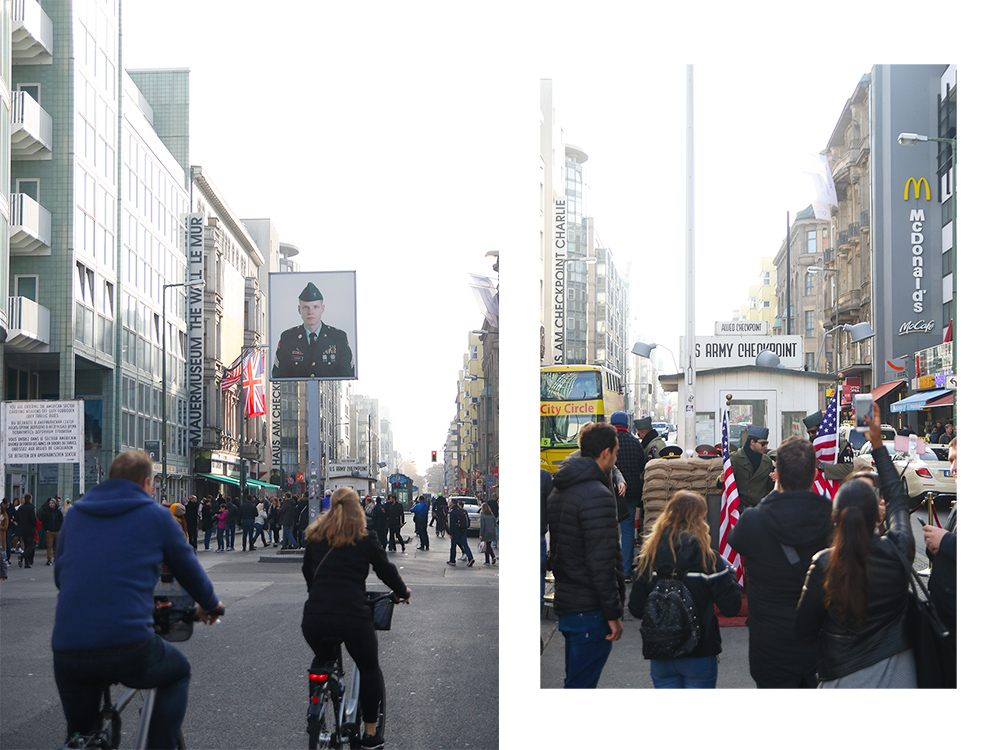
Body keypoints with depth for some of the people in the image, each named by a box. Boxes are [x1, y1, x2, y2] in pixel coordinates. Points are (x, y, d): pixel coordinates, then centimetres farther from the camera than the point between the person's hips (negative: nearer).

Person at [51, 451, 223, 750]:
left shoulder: (75, 514, 16)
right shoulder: (155, 515, 6)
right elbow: (189, 570, 18)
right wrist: (210, 604, 39)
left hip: (66, 650, 4)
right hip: (129, 648, -3)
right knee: (178, 672, 27)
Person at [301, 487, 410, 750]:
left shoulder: (314, 536, 14)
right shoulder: (364, 538, 6)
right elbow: (385, 570, 14)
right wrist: (403, 592, 32)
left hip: (314, 617, 3)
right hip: (353, 616, -3)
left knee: (321, 659, 33)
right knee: (370, 668, 19)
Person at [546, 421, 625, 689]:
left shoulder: (557, 492, 13)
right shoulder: (597, 495, -17)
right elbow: (602, 562, -20)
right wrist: (613, 613, -16)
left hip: (564, 604, 9)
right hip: (590, 609, -9)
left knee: (575, 681, 18)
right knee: (581, 686, -5)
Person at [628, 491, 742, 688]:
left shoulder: (649, 557, -3)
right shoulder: (708, 559, -12)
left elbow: (636, 609, 0)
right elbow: (731, 607, -11)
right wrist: (729, 572, 3)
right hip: (699, 654, -3)